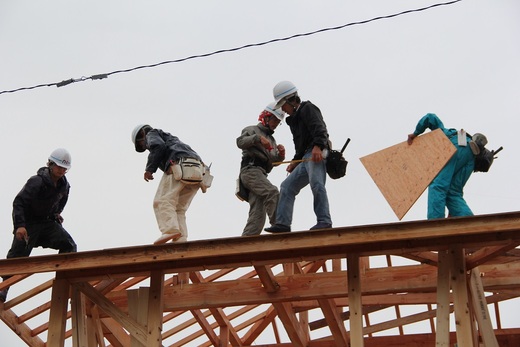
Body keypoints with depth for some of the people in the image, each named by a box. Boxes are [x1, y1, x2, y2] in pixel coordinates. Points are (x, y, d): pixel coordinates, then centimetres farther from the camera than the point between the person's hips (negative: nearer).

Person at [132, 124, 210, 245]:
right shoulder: (171, 139, 42)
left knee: (162, 201, -10)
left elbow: (158, 146, -7)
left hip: (179, 167, -8)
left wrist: (149, 169, -3)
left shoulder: (152, 134, 19)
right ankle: (180, 240, -9)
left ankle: (170, 230, -29)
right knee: (178, 209, 7)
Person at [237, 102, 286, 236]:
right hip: (251, 169, -7)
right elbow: (240, 141, -10)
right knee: (272, 192, -29)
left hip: (261, 174, 7)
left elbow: (275, 161, 22)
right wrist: (258, 138, -24)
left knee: (258, 214, -6)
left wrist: (281, 154, 0)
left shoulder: (272, 140, 33)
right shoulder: (252, 130, 11)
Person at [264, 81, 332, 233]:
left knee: (316, 184, -26)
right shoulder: (295, 119, 30)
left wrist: (318, 146, -33)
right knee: (287, 186, 5)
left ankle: (324, 221, -30)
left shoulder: (308, 108, 2)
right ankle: (283, 223, -2)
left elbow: (319, 128, -17)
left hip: (316, 153, -10)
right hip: (306, 158, 10)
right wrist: (295, 162, 24)